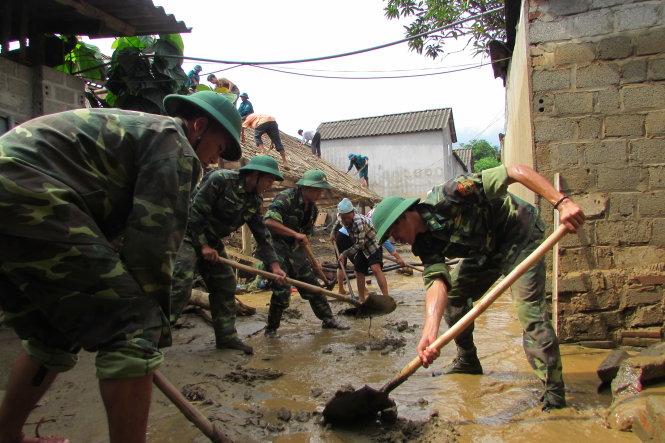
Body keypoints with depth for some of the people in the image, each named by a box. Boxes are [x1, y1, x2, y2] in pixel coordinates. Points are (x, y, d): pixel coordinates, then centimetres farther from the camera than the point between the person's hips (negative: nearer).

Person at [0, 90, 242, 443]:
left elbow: (112, 229, 30)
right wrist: (155, 319, 1)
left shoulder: (138, 127, 30)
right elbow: (154, 238, -8)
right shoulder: (175, 144, 0)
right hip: (32, 201, -11)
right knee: (133, 331, -9)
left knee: (51, 337, 25)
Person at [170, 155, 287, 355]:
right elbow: (195, 212, -21)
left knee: (226, 286, 7)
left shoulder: (255, 200, 3)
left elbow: (261, 233, 5)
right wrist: (203, 245, -19)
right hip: (189, 235, -8)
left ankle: (227, 336, 17)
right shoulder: (220, 179, -20)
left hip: (212, 241, 8)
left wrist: (274, 265, -1)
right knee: (181, 284, -21)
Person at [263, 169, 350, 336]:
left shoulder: (312, 208, 7)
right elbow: (269, 222, -33)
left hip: (294, 250, 8)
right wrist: (295, 234, -32)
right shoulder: (286, 198, -19)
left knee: (312, 285, 10)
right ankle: (271, 328, 8)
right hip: (276, 248, -8)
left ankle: (328, 319, 25)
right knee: (282, 290, -13)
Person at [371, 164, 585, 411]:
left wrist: (562, 203, -40)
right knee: (452, 295, 6)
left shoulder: (447, 197, -30)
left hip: (519, 235, -8)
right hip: (485, 250, 8)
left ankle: (554, 393, -7)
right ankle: (467, 361, 24)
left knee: (529, 311, -17)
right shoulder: (425, 244, -9)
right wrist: (430, 331, -42)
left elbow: (516, 172, -32)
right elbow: (437, 282, -25)